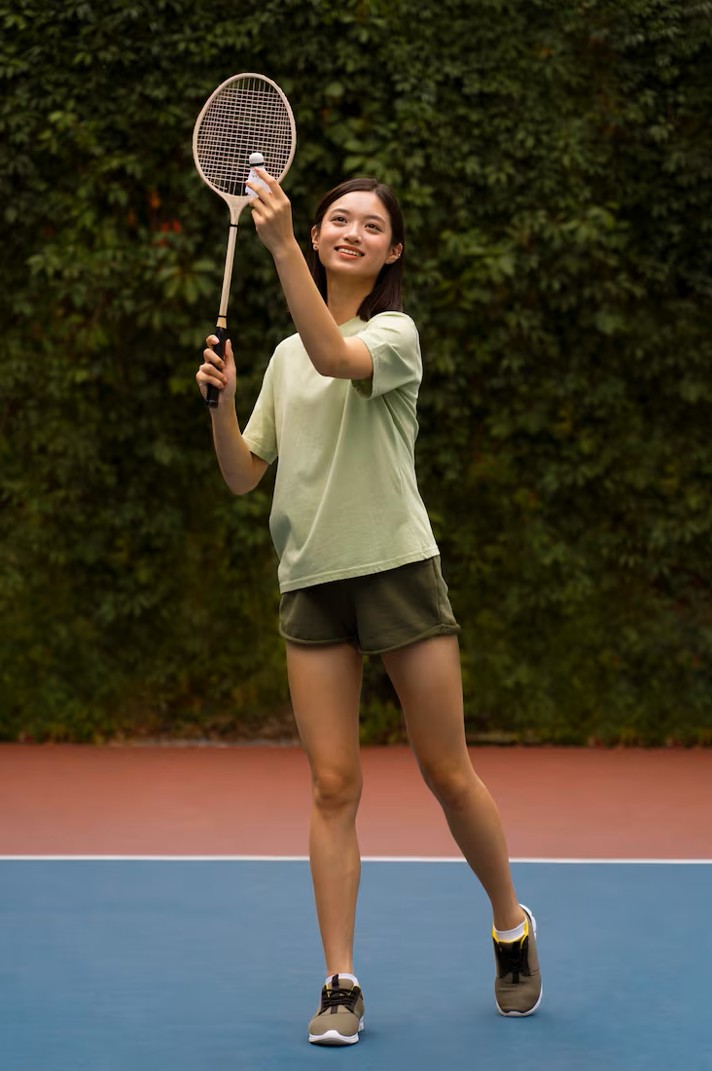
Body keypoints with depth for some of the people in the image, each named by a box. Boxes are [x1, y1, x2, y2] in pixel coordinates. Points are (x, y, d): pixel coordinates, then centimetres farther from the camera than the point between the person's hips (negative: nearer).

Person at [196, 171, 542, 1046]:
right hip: (310, 581, 4)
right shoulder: (285, 355, 16)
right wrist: (221, 402, -4)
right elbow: (242, 476, 14)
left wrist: (279, 245, -30)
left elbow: (337, 358, -25)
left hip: (397, 568, -4)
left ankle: (512, 926, 24)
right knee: (333, 785, -3)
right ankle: (341, 984, 0)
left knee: (447, 774, 1)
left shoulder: (394, 333, -1)